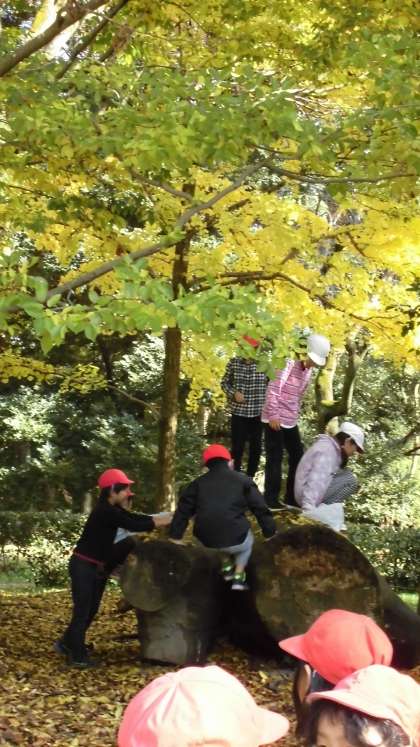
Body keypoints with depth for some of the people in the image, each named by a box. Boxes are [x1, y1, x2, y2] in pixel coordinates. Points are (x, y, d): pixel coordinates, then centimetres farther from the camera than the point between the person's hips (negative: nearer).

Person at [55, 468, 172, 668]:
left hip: (97, 568, 10)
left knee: (90, 610, 16)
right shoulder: (105, 512, -24)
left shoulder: (113, 510, 6)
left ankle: (66, 644, 30)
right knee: (82, 611, -2)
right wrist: (168, 521, -24)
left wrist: (168, 517, -4)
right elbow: (135, 525, -28)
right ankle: (77, 656, 6)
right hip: (83, 567, -10)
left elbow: (135, 518, 3)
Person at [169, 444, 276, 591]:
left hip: (207, 541, 3)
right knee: (247, 542, 34)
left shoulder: (197, 483, 12)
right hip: (235, 540, -3)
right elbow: (260, 508, 6)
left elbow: (183, 510, 11)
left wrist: (175, 537, 16)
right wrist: (271, 532, 13)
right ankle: (238, 577, 20)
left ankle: (228, 567, 29)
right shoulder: (243, 480, 4)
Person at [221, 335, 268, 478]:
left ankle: (250, 478, 27)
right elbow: (224, 383, 6)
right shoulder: (233, 363, -3)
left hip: (258, 413, 1)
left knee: (256, 449, 11)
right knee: (237, 448, 1)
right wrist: (233, 393, -12)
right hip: (238, 413, 0)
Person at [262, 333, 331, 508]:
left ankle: (293, 498, 22)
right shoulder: (289, 365, -15)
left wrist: (295, 415, 17)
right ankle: (270, 499, 3)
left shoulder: (308, 371, 10)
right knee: (275, 459, -4)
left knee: (297, 457, 11)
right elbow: (273, 390, -19)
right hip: (275, 420, -8)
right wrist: (273, 415, -21)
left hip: (291, 422, 8)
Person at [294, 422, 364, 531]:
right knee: (349, 480, -13)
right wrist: (308, 509, -38)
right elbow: (316, 480, -29)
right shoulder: (327, 451, -16)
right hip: (308, 496, -10)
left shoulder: (329, 446, 14)